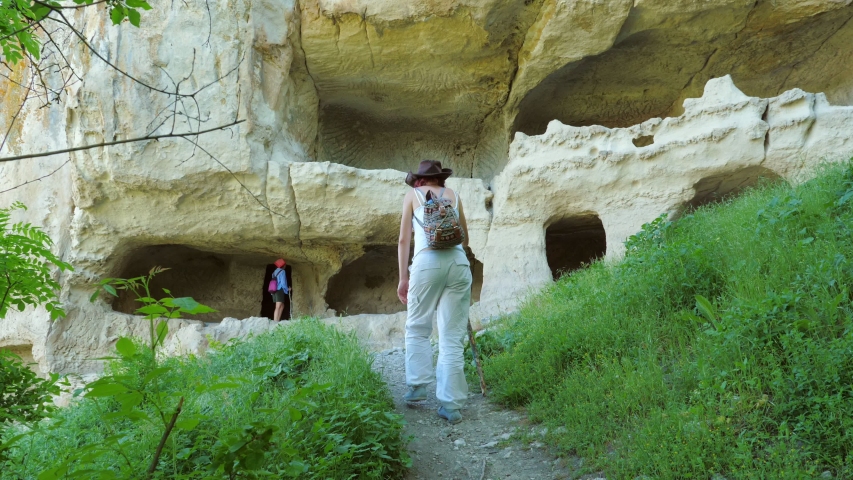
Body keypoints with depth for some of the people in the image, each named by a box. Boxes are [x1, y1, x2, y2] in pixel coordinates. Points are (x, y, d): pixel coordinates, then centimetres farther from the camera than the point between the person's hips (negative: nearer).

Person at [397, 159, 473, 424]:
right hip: (459, 262, 2)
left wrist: (403, 277, 10)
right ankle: (451, 404, 0)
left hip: (428, 262, -2)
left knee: (417, 328, 16)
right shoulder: (454, 196, 22)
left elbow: (404, 240, 8)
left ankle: (418, 386, 10)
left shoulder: (413, 195, 16)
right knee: (453, 336, 2)